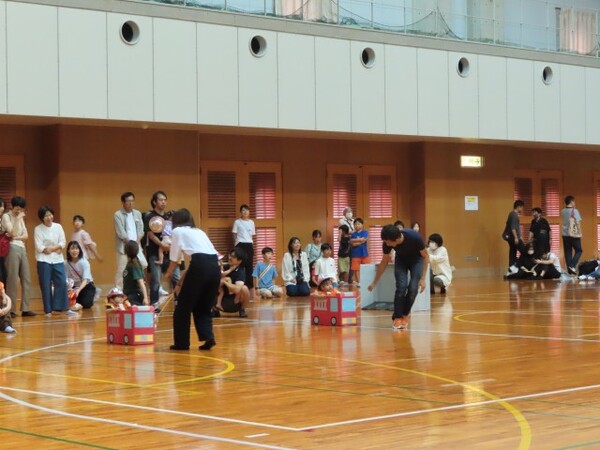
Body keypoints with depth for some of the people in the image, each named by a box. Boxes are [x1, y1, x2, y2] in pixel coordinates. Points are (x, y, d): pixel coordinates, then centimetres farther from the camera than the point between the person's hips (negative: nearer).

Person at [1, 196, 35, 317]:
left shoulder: (20, 218, 20)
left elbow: (26, 236, 11)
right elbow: (12, 232, -15)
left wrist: (16, 237, -7)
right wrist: (18, 219, -10)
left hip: (22, 249, 7)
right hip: (12, 249, -7)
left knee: (26, 279, 2)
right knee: (13, 280, -9)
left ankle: (25, 309, 3)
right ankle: (11, 310, -6)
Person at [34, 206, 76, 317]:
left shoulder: (58, 227, 5)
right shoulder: (38, 229, -5)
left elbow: (63, 243, 3)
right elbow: (39, 247, -11)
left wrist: (52, 248, -13)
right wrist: (56, 248, -12)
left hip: (58, 259, 3)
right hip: (44, 260, -3)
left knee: (62, 283, -2)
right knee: (46, 286, -1)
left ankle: (64, 308, 3)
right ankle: (48, 310, 5)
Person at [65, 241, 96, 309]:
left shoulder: (84, 262, -22)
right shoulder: (66, 264, -12)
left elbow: (85, 280, -30)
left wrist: (78, 290, -47)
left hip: (87, 286, -3)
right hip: (74, 287, 3)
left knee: (86, 304, -25)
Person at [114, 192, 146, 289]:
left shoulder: (137, 213, 12)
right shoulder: (118, 215, -4)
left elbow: (140, 230, 7)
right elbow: (121, 233, -10)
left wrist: (136, 242, -7)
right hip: (123, 247, -5)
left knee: (143, 266, -2)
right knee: (121, 270, -5)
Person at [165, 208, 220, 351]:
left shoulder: (178, 231, 12)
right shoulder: (198, 231, 30)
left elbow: (175, 259, 14)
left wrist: (169, 274, 34)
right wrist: (181, 280, 37)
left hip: (201, 266, -6)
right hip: (215, 266, 6)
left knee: (183, 306, 10)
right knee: (203, 307, 19)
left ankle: (182, 343, 14)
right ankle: (208, 337, 1)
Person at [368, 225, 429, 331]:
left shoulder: (414, 237, -38)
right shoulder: (387, 243, -28)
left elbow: (425, 256, -22)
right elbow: (384, 262, -10)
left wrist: (423, 278, -26)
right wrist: (374, 283, -6)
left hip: (416, 259, -2)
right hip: (401, 260, 2)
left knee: (413, 288, -16)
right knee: (401, 287, -18)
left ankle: (405, 315, 5)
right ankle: (397, 318, -8)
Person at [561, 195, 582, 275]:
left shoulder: (563, 211, 5)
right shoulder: (575, 210, -9)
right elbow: (578, 223, -11)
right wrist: (580, 233, -4)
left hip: (565, 234, 5)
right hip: (574, 234, -4)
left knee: (568, 253, 7)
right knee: (578, 251, 7)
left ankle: (569, 270, 4)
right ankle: (573, 266, -12)